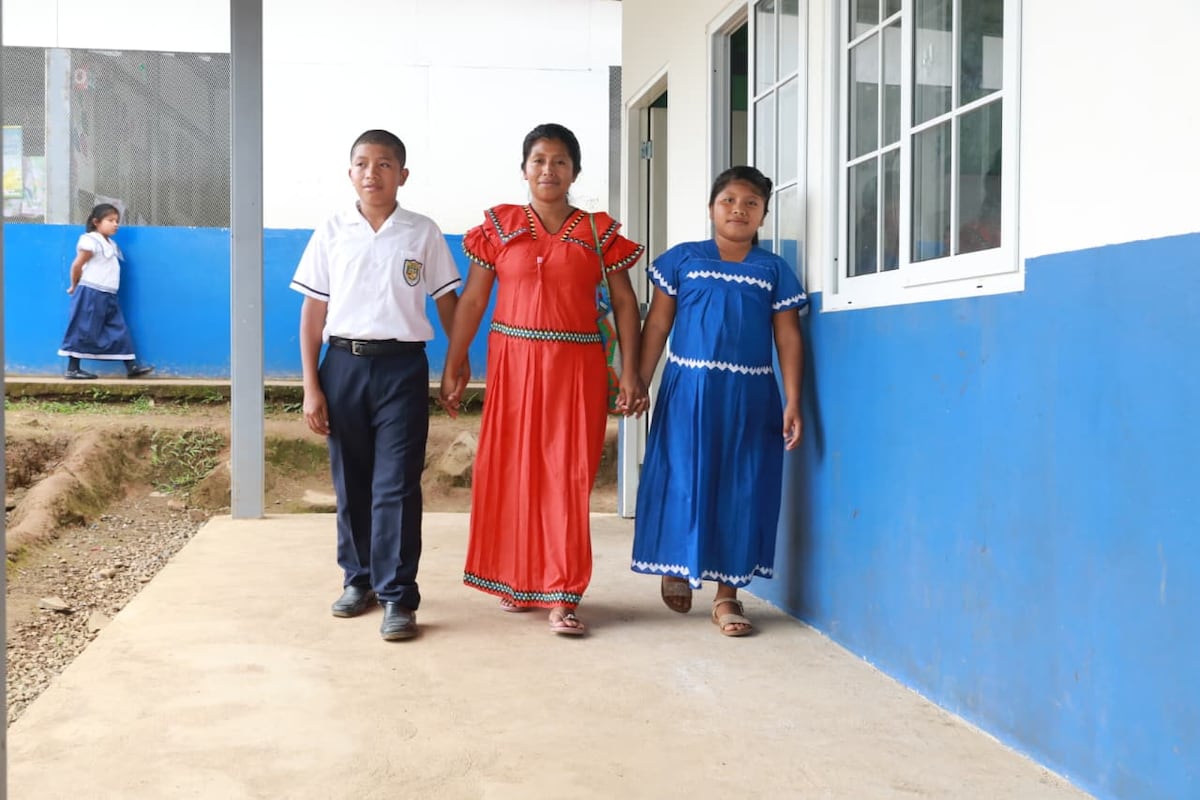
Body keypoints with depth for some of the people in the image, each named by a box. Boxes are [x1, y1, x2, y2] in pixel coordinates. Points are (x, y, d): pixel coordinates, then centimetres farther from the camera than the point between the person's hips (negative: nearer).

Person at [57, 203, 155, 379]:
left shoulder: (110, 244, 17)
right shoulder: (91, 241, -11)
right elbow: (77, 266, -10)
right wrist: (75, 286, 2)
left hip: (107, 296, 9)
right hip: (90, 294, -9)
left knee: (119, 330, 6)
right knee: (84, 332, -4)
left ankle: (131, 366, 7)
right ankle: (72, 369, 2)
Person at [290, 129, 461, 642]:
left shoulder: (423, 233, 3)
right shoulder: (332, 232, 6)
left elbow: (447, 303, 8)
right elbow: (312, 312, 6)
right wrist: (310, 386, 0)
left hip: (402, 367, -2)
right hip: (343, 364, 2)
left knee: (396, 485, -4)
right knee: (350, 483, 10)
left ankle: (397, 597, 1)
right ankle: (358, 579, 26)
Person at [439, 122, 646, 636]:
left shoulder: (599, 231, 5)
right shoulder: (500, 226, 6)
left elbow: (624, 303, 5)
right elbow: (472, 300, 5)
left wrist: (630, 372, -4)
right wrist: (453, 368, 1)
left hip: (577, 367, 0)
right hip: (513, 362, 1)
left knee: (568, 475, -1)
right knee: (511, 471, 5)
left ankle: (562, 595, 5)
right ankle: (517, 581, 21)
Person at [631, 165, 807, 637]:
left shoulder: (774, 271, 7)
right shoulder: (682, 259, 5)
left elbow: (788, 338, 5)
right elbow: (657, 325, 5)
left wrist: (793, 403, -3)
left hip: (749, 395, 1)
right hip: (687, 390, -1)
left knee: (741, 488, 4)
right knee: (681, 480, 2)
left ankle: (727, 595, 14)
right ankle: (675, 566, 28)